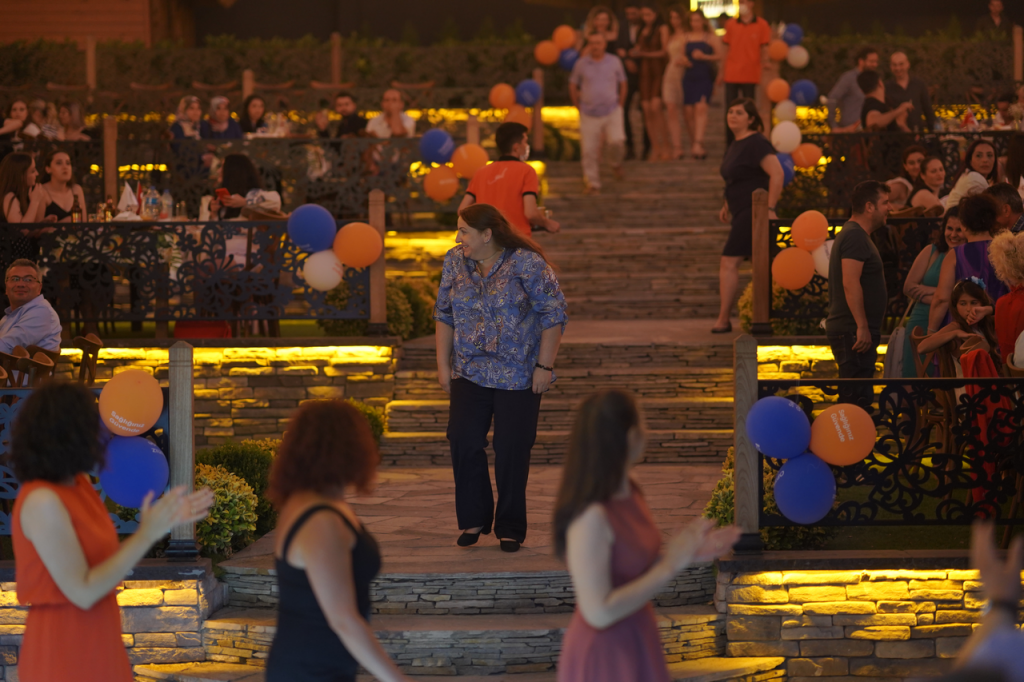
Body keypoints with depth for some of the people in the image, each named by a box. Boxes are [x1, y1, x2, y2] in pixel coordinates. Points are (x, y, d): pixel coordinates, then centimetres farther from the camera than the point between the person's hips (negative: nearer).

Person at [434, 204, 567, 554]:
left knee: (511, 449, -3)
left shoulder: (527, 263, -10)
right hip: (469, 373, 4)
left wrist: (544, 366, -11)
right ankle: (474, 519, 9)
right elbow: (445, 314, 11)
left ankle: (510, 528, 9)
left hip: (519, 376, -4)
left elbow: (553, 315, -8)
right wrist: (443, 364, 7)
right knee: (463, 442, -6)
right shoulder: (455, 262, 4)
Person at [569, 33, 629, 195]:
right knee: (589, 150, -3)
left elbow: (623, 84, 11)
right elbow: (573, 85, 10)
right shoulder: (581, 64, 0)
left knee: (616, 141, -17)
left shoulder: (614, 62, 1)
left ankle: (616, 164, 16)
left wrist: (620, 106, 9)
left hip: (612, 111, 0)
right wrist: (578, 107, 7)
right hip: (589, 114, 0)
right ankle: (592, 183, 9)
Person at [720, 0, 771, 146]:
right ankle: (729, 144, 9)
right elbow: (727, 50, 10)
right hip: (732, 75, 2)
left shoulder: (761, 25, 1)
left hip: (751, 76, -2)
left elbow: (763, 50, 3)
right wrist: (722, 72, 6)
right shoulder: (731, 24, 7)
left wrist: (763, 70, -6)